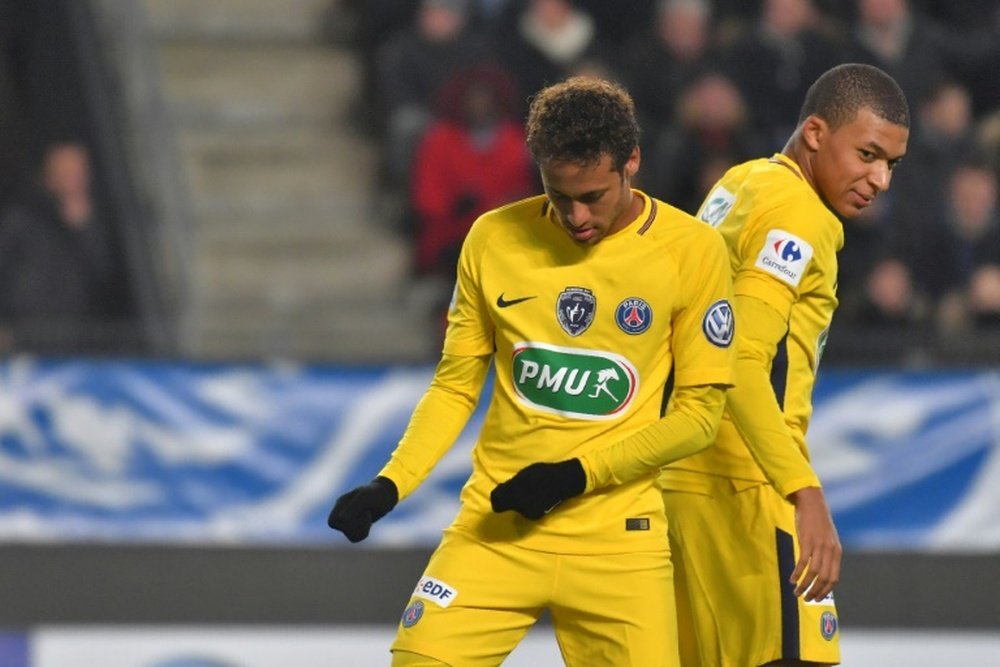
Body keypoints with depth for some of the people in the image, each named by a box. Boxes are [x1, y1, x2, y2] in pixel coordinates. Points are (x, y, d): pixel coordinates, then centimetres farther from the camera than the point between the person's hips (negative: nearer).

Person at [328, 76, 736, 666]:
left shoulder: (692, 251, -5)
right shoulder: (495, 240, 0)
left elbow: (700, 410, -3)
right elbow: (456, 385, 10)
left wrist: (577, 474, -13)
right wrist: (390, 485, -4)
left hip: (617, 538, -1)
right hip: (495, 528, 1)